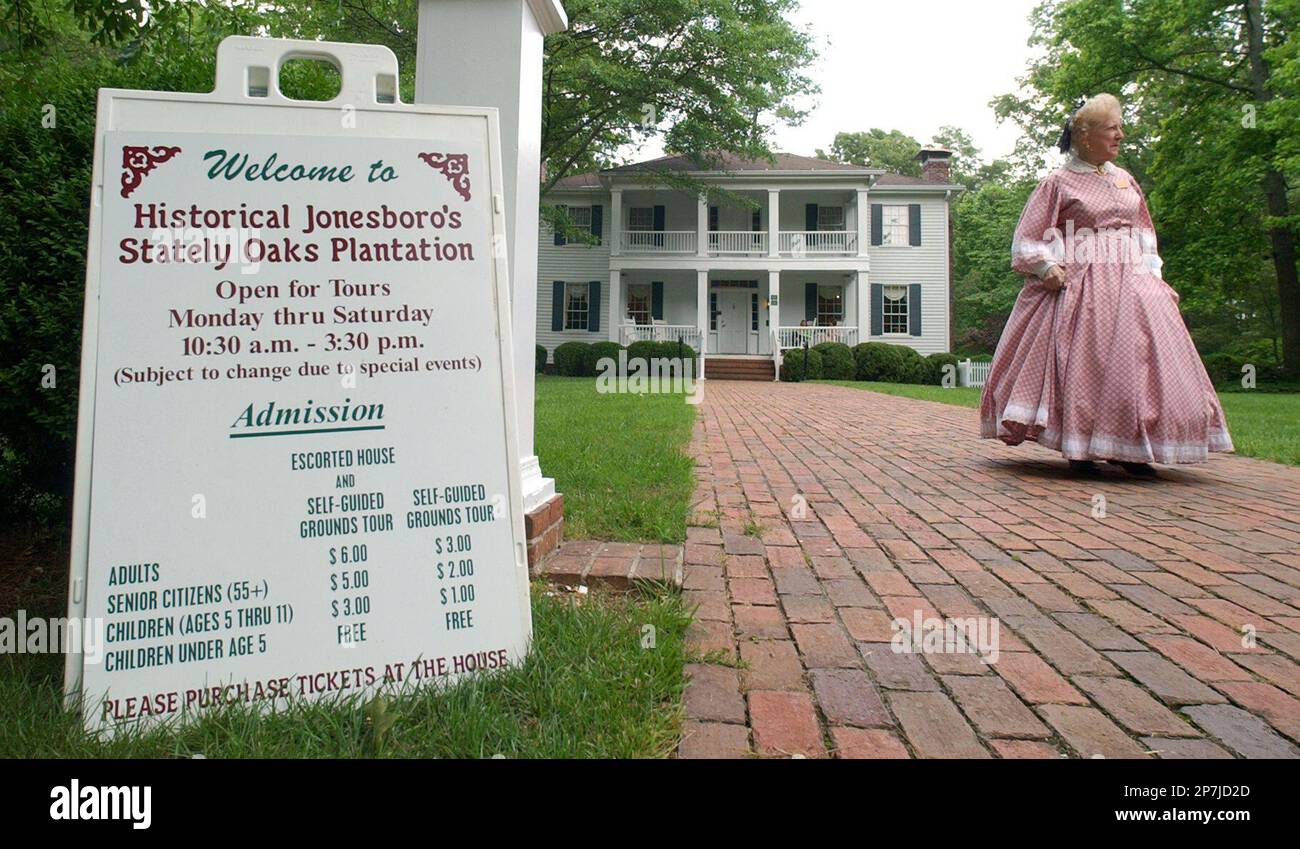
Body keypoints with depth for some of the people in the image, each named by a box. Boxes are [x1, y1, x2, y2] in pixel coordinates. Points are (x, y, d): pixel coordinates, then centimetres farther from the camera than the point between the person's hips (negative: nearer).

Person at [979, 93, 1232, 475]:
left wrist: (1155, 279, 13)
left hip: (1131, 282, 6)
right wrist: (1048, 267, -16)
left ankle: (1128, 449, 3)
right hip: (1079, 284, -5)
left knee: (1135, 361, -3)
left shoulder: (1125, 180, 19)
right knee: (1082, 362, -9)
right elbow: (1029, 239, -1)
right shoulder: (1058, 182, 2)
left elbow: (1144, 237, 22)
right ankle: (1079, 449, 0)